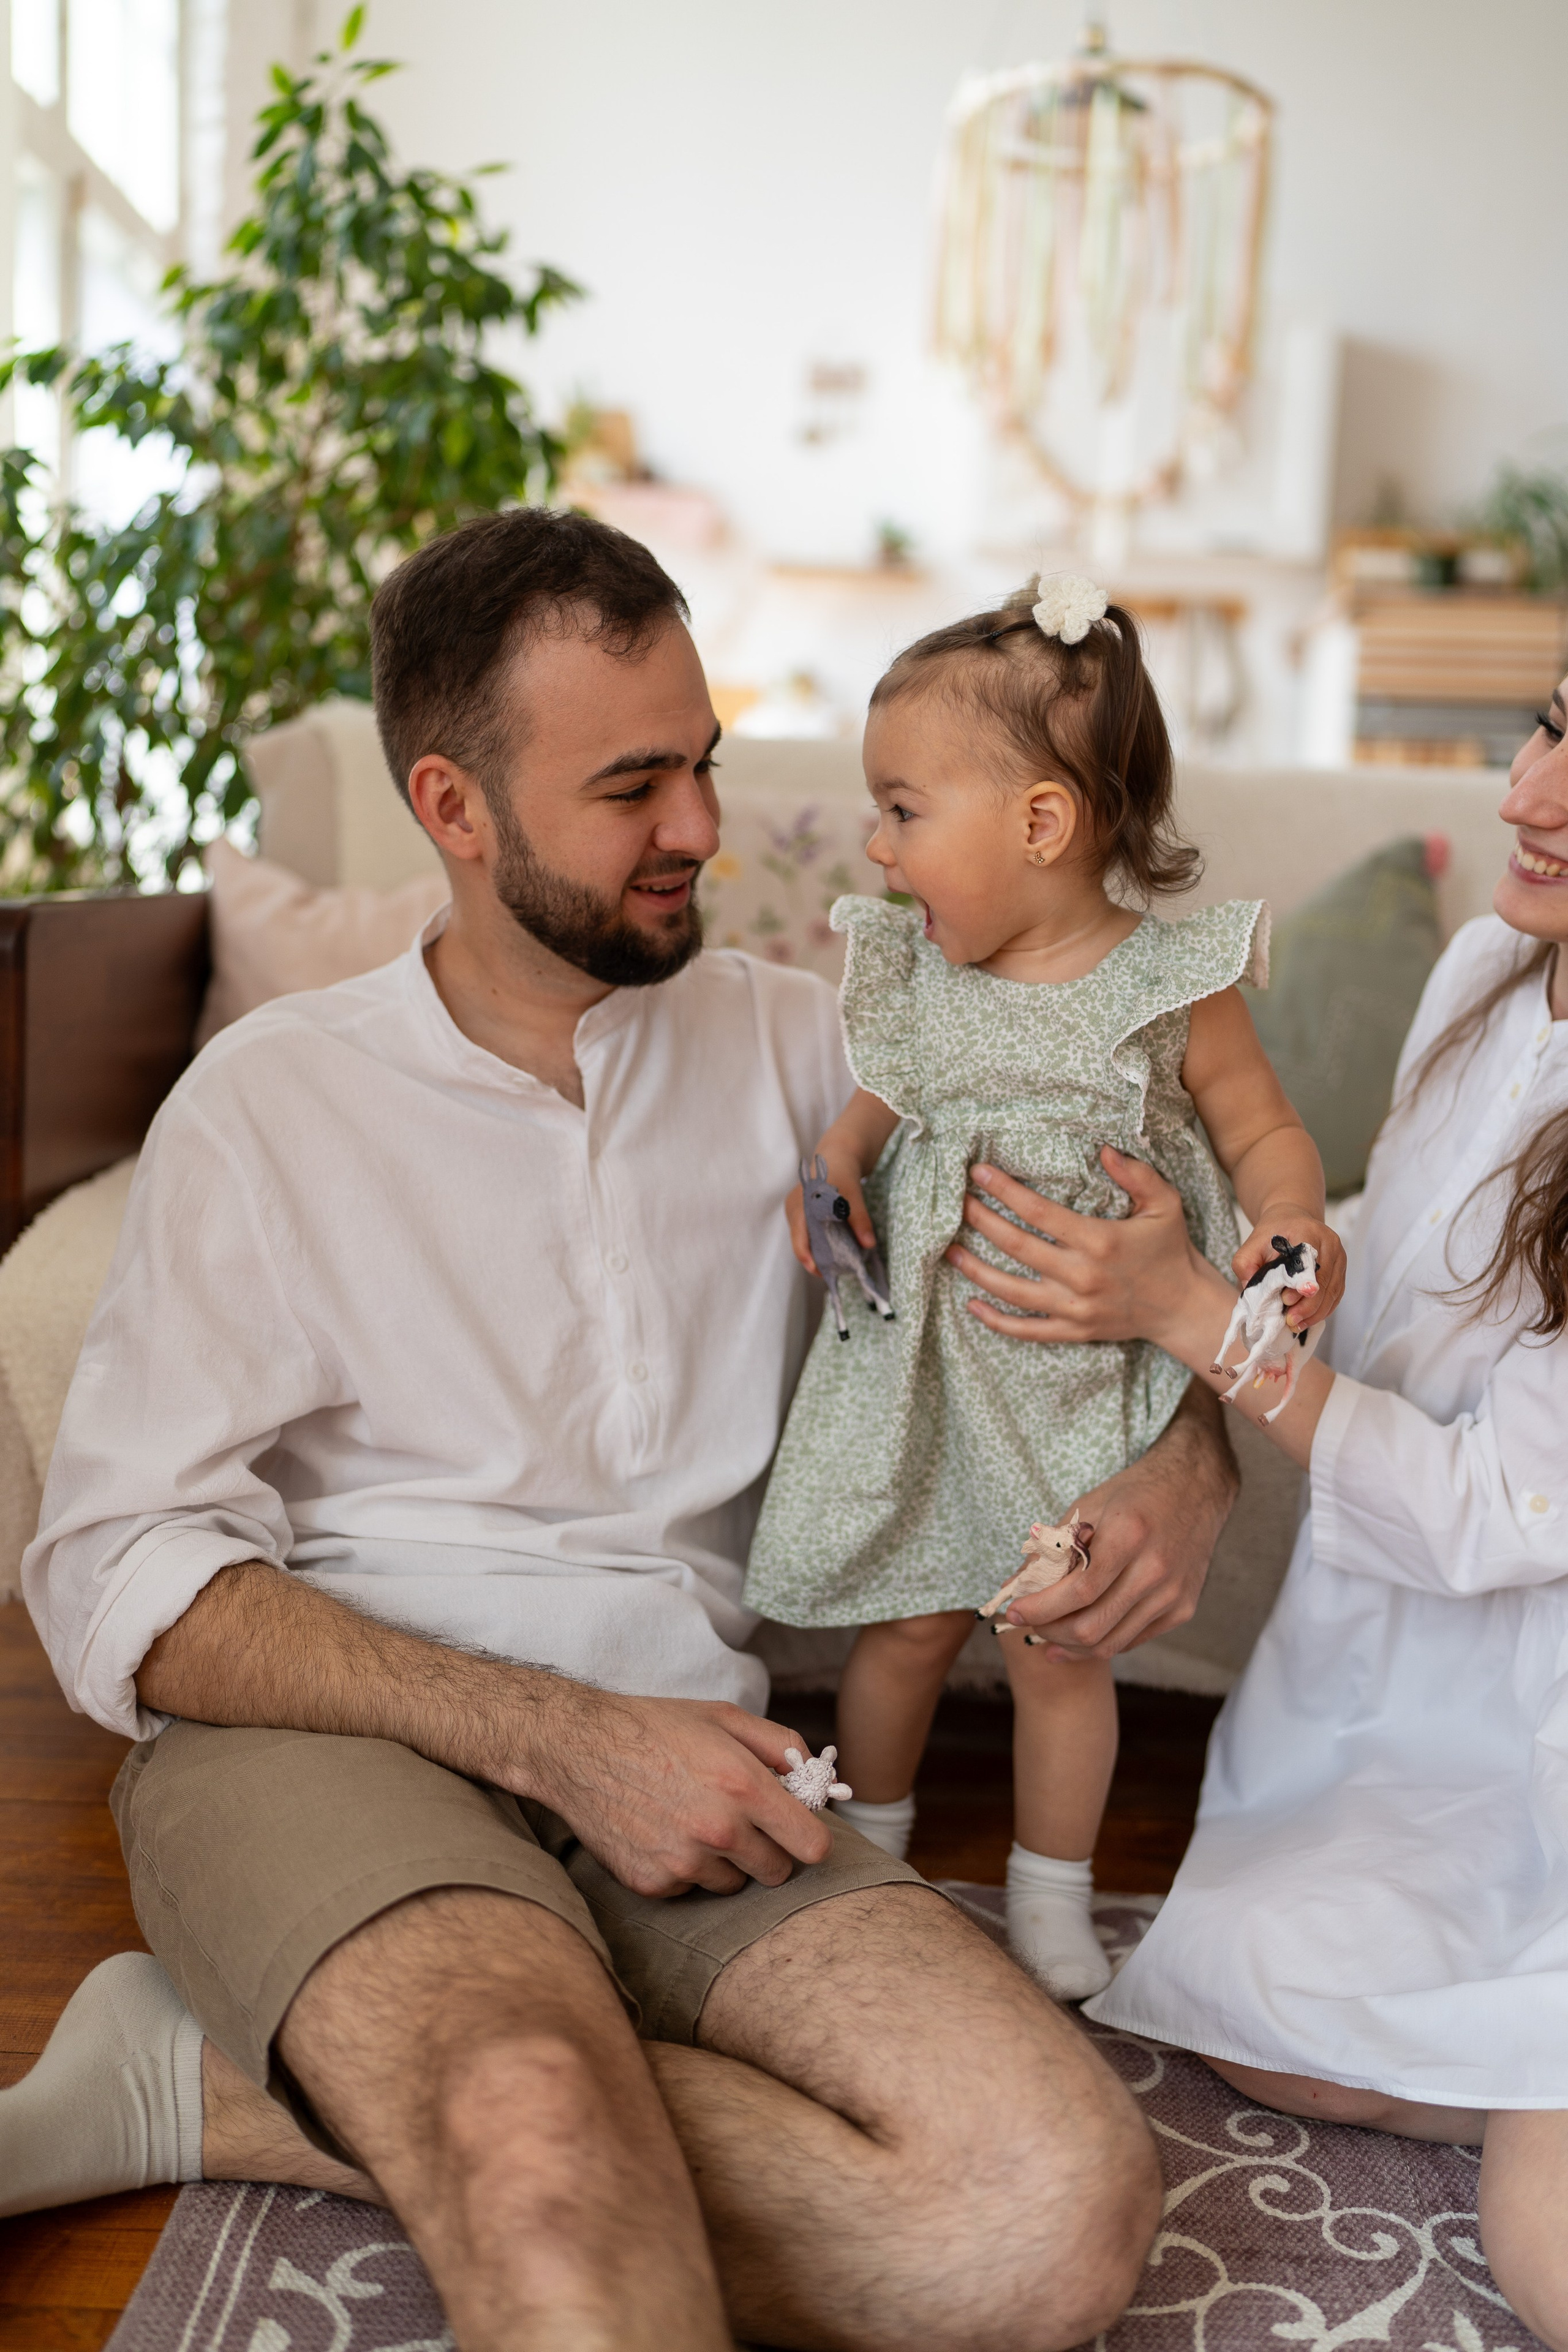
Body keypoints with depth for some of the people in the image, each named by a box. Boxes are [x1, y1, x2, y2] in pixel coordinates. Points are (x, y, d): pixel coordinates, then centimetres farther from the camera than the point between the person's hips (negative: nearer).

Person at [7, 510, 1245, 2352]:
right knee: (545, 2136, -42)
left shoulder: (790, 1052, 13)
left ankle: (217, 2090, -14)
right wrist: (560, 1736, -15)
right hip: (327, 1744, -6)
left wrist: (1187, 1445, -3)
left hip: (674, 1755, 7)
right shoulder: (272, 1100, 5)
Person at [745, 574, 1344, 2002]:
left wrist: (1292, 1224, -22)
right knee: (908, 1627, 14)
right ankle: (866, 1854, 39)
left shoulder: (1174, 983, -13)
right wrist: (838, 1161, -6)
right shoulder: (908, 969, -3)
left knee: (1058, 1651, 11)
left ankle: (1052, 1903, 33)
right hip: (915, 1370, 3)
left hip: (1082, 1388, -2)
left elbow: (1264, 1132, -3)